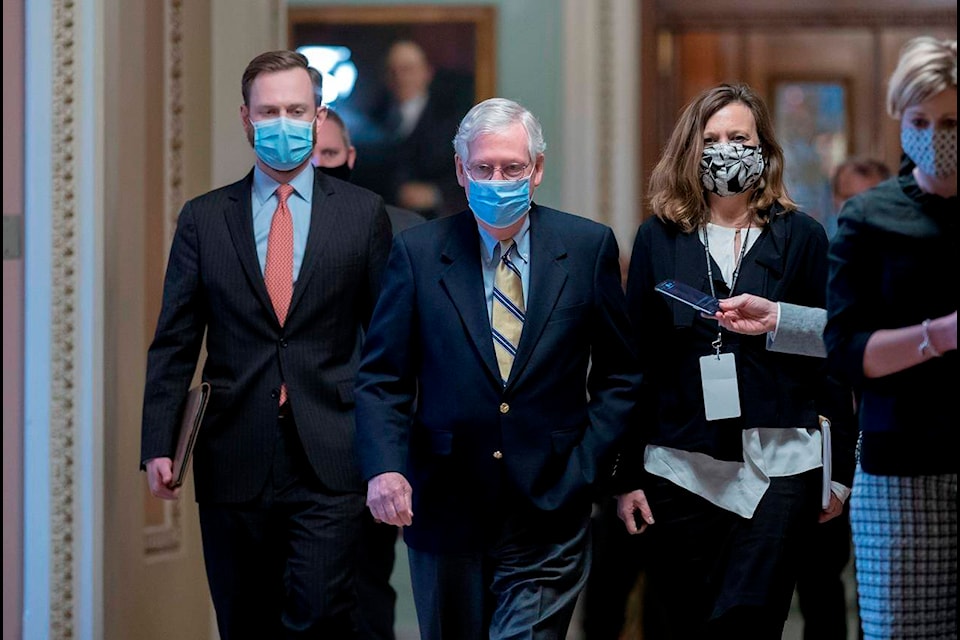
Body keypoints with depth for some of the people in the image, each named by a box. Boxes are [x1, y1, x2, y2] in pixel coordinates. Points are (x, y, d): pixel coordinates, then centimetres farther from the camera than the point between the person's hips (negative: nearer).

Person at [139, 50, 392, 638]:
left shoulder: (363, 214, 5)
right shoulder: (203, 219, 8)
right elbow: (174, 344, 7)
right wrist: (159, 445, -3)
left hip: (330, 462, -2)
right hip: (234, 464, 2)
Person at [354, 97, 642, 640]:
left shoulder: (589, 248, 1)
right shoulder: (418, 253, 1)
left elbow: (619, 374, 7)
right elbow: (383, 379, 1)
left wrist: (585, 467, -4)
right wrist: (385, 468, -16)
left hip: (548, 515, -1)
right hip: (445, 511, 1)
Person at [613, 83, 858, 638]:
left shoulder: (800, 237, 6)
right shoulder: (659, 239, 8)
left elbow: (831, 357, 6)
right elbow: (635, 363, 8)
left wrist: (841, 468, 3)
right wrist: (628, 474, 5)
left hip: (779, 467, -2)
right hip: (681, 466, 2)